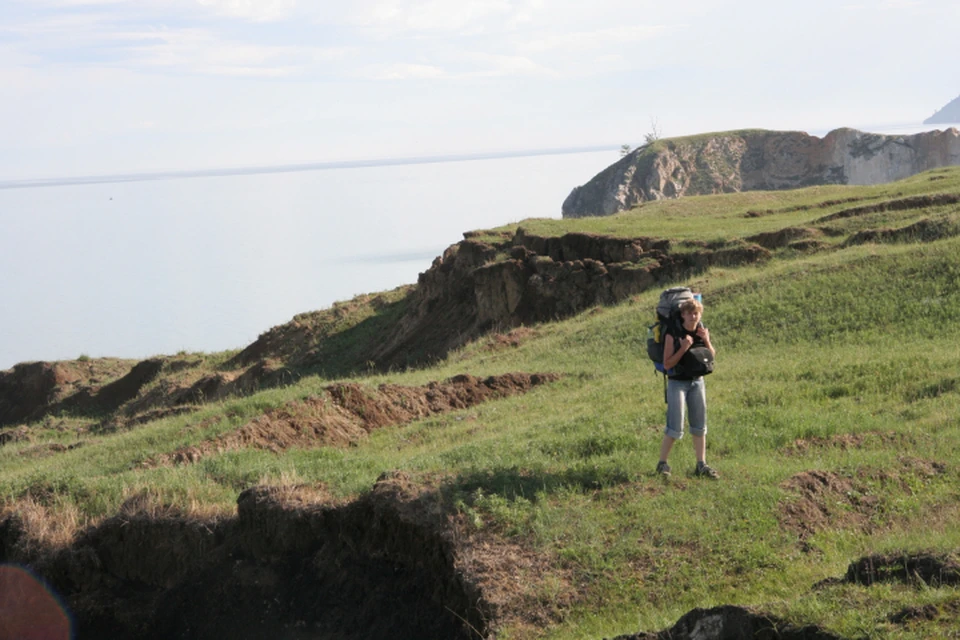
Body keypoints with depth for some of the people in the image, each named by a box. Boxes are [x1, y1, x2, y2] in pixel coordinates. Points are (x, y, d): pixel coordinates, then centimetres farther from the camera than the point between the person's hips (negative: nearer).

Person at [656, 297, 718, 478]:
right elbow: (667, 364, -14)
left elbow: (712, 358, 5)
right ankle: (662, 463, 5)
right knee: (675, 428, -8)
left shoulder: (702, 332, 2)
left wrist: (707, 341, -11)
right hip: (677, 382, -5)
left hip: (697, 382, 5)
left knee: (700, 426, 7)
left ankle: (701, 465, 14)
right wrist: (683, 348, -25)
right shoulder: (674, 334, -13)